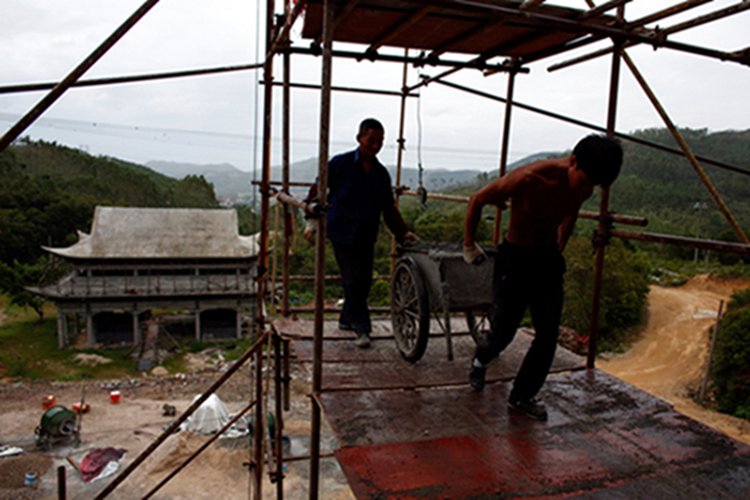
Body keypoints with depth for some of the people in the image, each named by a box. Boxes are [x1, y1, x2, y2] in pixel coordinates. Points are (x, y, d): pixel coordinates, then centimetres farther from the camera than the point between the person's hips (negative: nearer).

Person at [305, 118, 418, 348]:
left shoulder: (381, 173, 9)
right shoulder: (339, 164, -4)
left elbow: (389, 208, 12)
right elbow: (317, 190, 2)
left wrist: (403, 233, 3)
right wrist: (312, 221, -2)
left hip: (366, 236, 5)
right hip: (342, 232, -5)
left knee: (364, 281, 8)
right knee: (354, 281, -8)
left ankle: (347, 319, 27)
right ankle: (361, 327, 2)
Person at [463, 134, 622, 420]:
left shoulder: (583, 187, -7)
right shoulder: (529, 179, -27)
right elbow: (477, 201, -15)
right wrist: (469, 246, -6)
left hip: (549, 259, 6)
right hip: (515, 258, -5)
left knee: (548, 335, 2)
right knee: (503, 331, 1)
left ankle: (522, 396, 19)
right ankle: (480, 361, 36)